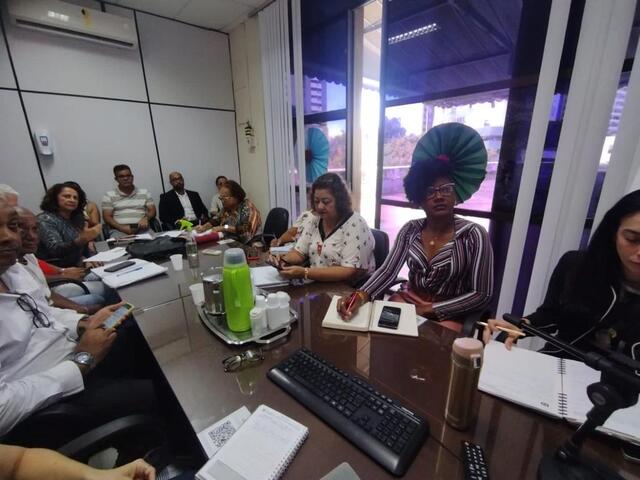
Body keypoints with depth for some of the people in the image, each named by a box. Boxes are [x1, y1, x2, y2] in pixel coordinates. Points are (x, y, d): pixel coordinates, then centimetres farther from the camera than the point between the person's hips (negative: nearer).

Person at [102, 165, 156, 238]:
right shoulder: (109, 195, 12)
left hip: (142, 228, 1)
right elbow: (107, 217, 5)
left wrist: (146, 218, -13)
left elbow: (152, 210, 11)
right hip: (119, 230, 0)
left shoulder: (144, 192, 16)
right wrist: (121, 227, -13)